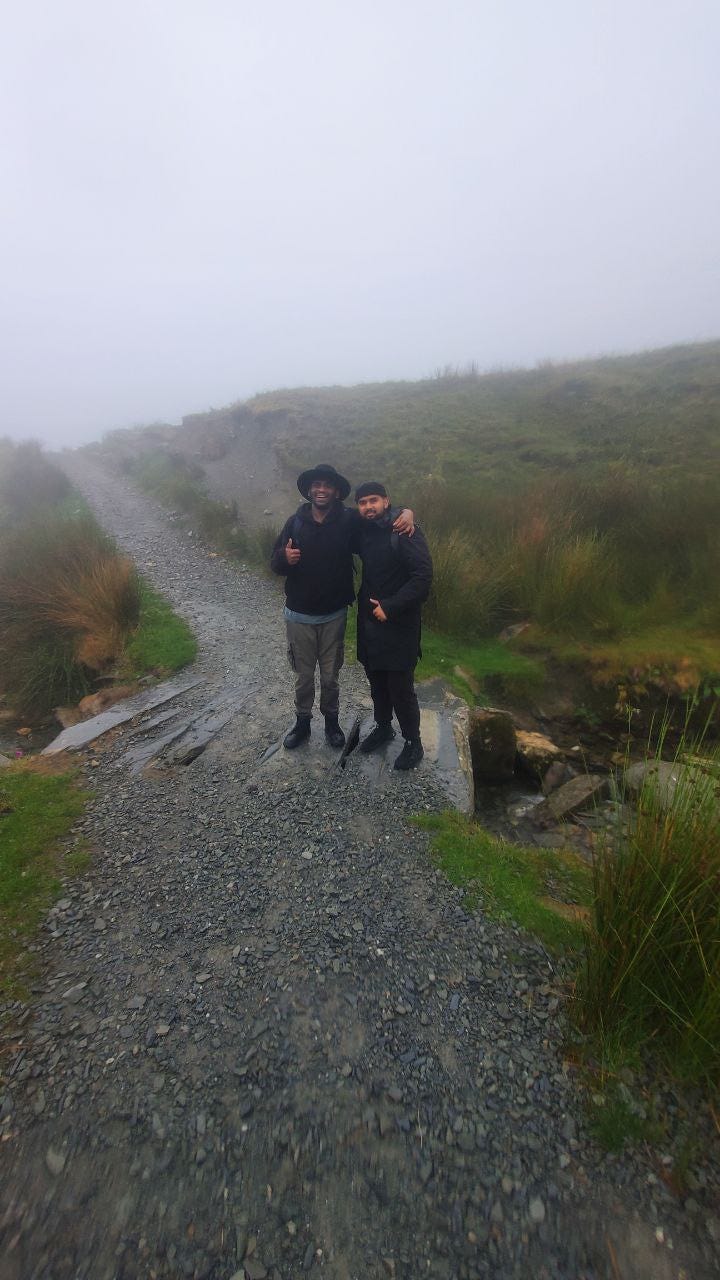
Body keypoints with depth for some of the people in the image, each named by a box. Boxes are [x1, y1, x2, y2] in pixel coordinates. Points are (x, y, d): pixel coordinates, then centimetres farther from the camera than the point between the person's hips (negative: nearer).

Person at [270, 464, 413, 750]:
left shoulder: (349, 521, -6)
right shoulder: (295, 522, -3)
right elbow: (275, 563, 0)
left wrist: (406, 512, -18)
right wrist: (285, 558, -23)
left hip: (334, 615, 0)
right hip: (299, 615, 1)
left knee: (330, 676, 14)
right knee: (303, 676, 13)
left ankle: (332, 721, 37)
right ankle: (302, 722, 35)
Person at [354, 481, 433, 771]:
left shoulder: (405, 532, -13)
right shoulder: (364, 532, 7)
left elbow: (423, 575, -20)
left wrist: (390, 607, -22)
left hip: (399, 625, -6)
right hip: (369, 622, 6)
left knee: (401, 688, 1)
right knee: (377, 682, 18)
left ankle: (413, 743, 21)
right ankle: (383, 727, 40)